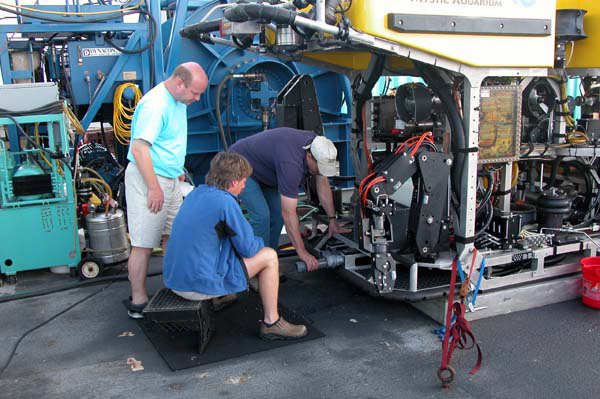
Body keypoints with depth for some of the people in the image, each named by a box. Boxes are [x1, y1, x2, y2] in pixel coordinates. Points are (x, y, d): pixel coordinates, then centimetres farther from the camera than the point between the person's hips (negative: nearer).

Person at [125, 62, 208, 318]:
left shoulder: (178, 100, 11)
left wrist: (177, 169, 26)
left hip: (169, 179, 10)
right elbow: (140, 148, -25)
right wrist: (154, 188, -24)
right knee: (144, 244, -4)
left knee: (172, 237, 15)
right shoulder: (155, 104, -21)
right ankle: (138, 302, 5)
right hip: (148, 180, -10)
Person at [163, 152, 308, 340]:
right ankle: (271, 323, 10)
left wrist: (249, 240, 19)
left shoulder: (196, 192, 7)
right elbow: (248, 248, -10)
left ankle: (220, 298, 38)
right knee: (269, 256, 2)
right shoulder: (225, 202, -17)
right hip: (200, 285, -8)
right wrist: (258, 242, 13)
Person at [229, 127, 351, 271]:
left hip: (262, 169, 9)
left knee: (277, 213, 1)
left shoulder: (317, 146, -16)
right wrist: (302, 252, -35)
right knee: (262, 215, -20)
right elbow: (289, 213, -38)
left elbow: (323, 184, -2)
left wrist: (332, 220, -3)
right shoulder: (291, 163, -40)